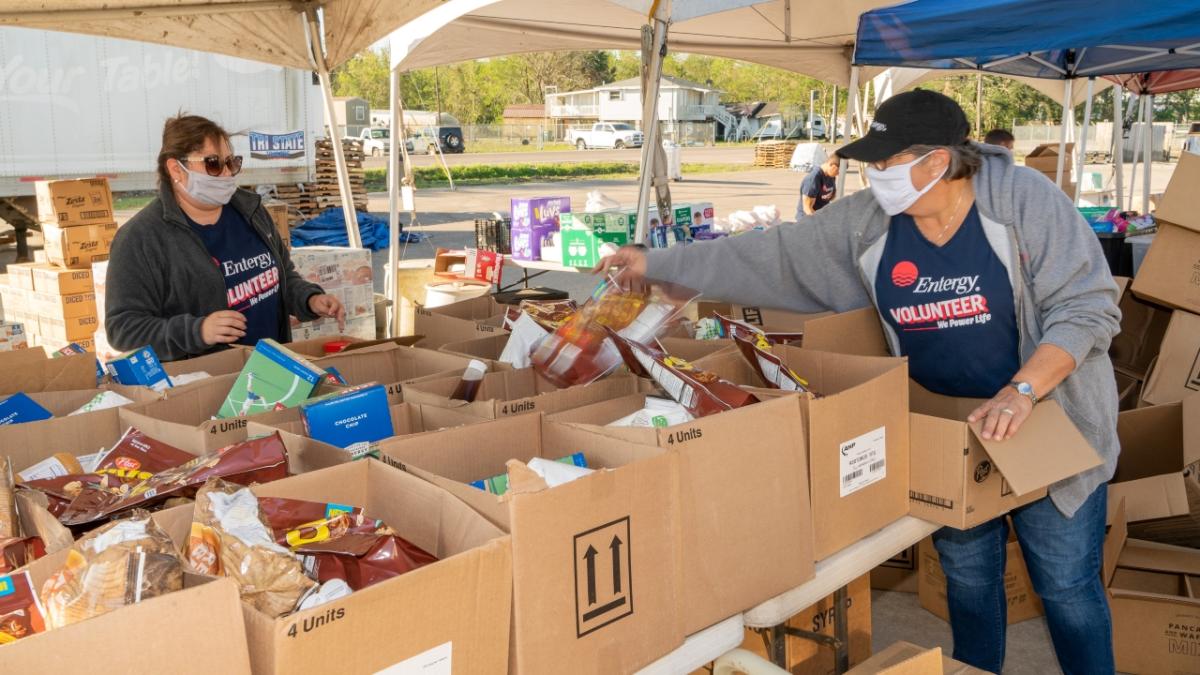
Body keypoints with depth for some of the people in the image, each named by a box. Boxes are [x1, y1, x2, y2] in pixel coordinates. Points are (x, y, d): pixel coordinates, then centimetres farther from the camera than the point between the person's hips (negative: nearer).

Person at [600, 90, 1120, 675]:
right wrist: (658, 264, -5)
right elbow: (770, 257, -4)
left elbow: (1088, 305, -18)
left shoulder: (1025, 200, -18)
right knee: (967, 574, 16)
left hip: (1048, 426, -3)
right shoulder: (866, 223, -7)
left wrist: (1022, 390, -31)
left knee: (1066, 583, 7)